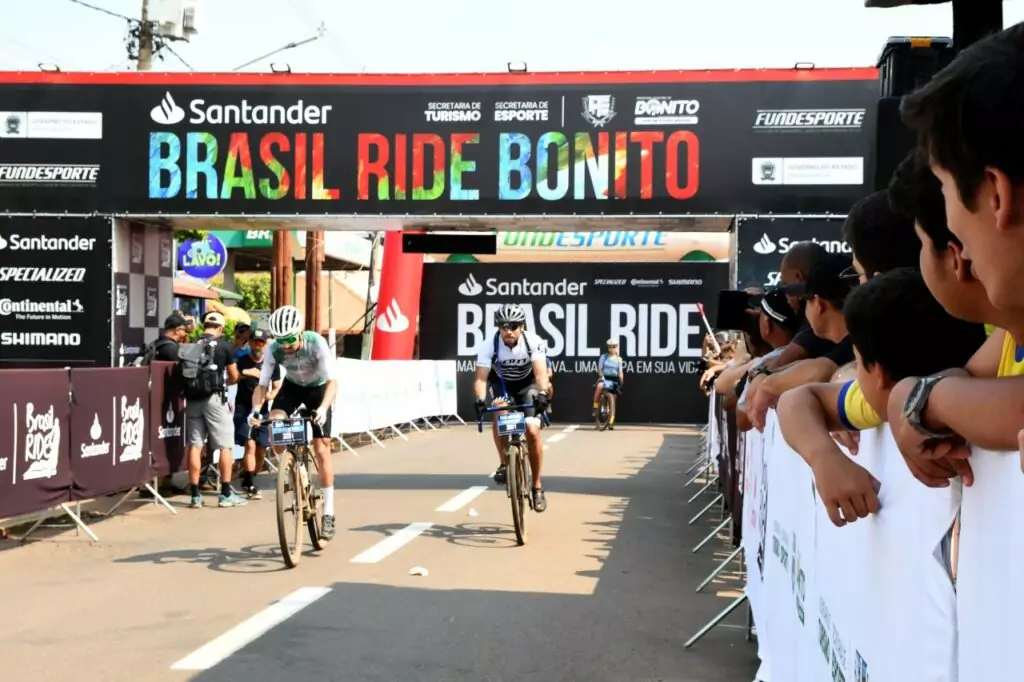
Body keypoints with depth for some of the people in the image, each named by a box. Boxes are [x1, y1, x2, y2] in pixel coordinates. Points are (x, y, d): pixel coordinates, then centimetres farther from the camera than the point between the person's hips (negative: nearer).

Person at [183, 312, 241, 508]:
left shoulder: (190, 346, 7)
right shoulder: (224, 345, -1)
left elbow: (183, 373, 9)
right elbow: (234, 377, 6)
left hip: (192, 399, 4)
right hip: (214, 398, -4)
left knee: (195, 445, 6)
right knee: (225, 446, 4)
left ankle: (195, 495, 8)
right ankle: (226, 494, 4)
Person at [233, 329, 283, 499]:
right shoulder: (242, 361, -3)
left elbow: (276, 386, 10)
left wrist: (271, 395, -11)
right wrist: (244, 373, -30)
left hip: (262, 410, 3)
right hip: (243, 409, -3)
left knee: (261, 450, 4)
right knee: (250, 445, -16)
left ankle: (249, 481, 23)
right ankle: (251, 485, -12)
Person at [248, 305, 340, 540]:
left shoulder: (317, 343, -34)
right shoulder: (273, 350, -26)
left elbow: (332, 381, -38)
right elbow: (263, 385, -24)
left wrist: (323, 408, -54)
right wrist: (256, 409, -43)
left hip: (318, 389, -3)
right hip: (292, 386, 3)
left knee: (321, 450, -10)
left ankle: (328, 513, -4)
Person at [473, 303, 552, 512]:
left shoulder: (534, 342, -27)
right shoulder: (488, 345, -27)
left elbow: (541, 373, -36)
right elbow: (481, 377, -32)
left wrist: (542, 393, -55)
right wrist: (480, 400, -50)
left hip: (527, 385, 0)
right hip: (500, 384, 1)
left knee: (532, 430, -16)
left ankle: (537, 486, 1)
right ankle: (504, 464, -15)